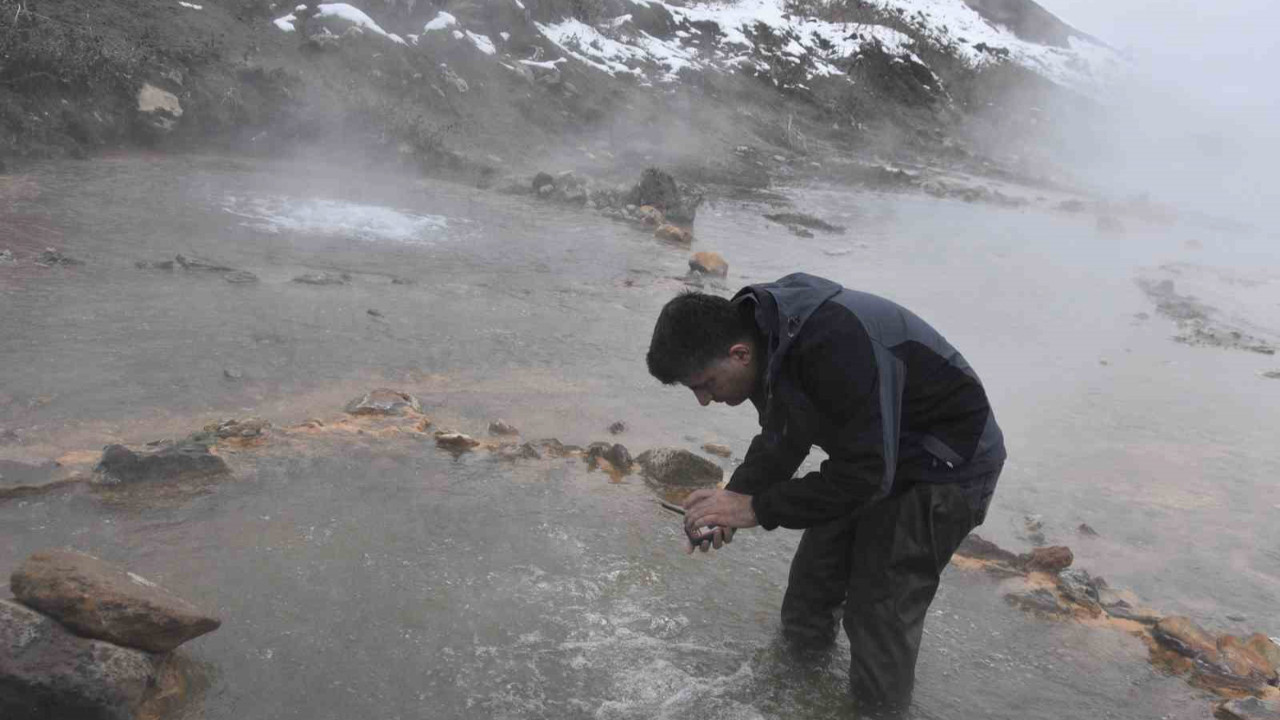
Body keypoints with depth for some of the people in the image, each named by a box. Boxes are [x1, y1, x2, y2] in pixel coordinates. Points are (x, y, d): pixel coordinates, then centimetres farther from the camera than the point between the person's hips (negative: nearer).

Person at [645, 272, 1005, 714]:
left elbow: (865, 474, -33)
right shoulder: (765, 334, -8)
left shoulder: (835, 347, -38)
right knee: (813, 578, 15)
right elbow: (781, 441, 3)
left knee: (879, 611, -4)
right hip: (869, 450, 8)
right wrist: (731, 500, -12)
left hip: (948, 466, -8)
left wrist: (757, 508, -28)